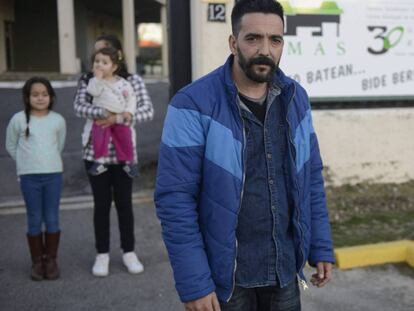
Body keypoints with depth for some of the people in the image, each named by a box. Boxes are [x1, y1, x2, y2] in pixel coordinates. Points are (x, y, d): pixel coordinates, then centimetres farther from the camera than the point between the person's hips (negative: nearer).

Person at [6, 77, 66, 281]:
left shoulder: (58, 120, 0)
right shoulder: (18, 119, -4)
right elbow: (10, 146, 9)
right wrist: (27, 161, 8)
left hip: (53, 174, 1)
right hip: (29, 176, -1)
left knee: (52, 219, 6)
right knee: (34, 220, 5)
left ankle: (51, 260, 18)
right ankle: (37, 262, 17)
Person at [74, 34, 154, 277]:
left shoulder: (133, 81, -3)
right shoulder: (88, 80, 2)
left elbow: (148, 111, -12)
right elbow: (79, 107, -13)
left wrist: (118, 118, -24)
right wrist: (104, 112, -30)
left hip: (124, 152, -1)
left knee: (124, 203, 9)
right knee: (102, 204, 9)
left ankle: (129, 252, 25)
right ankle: (102, 254, 23)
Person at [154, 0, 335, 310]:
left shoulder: (296, 99, 1)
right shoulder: (193, 105, -16)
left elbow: (311, 178, 8)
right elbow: (175, 198, -17)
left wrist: (321, 248, 7)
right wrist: (194, 284, -17)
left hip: (284, 271, 5)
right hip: (225, 275, -4)